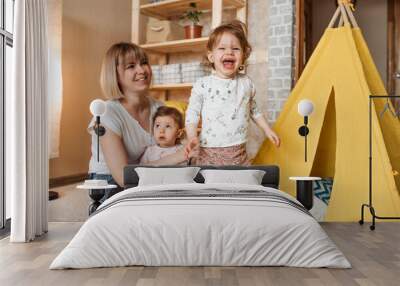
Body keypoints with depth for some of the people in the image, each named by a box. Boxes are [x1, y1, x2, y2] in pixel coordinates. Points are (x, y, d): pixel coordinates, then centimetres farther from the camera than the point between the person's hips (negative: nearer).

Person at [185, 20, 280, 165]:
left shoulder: (246, 82, 6)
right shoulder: (202, 85, -4)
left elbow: (253, 110, 20)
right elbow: (192, 115, -2)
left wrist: (267, 130, 19)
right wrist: (192, 139, -16)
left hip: (239, 153, 3)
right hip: (209, 152, -3)